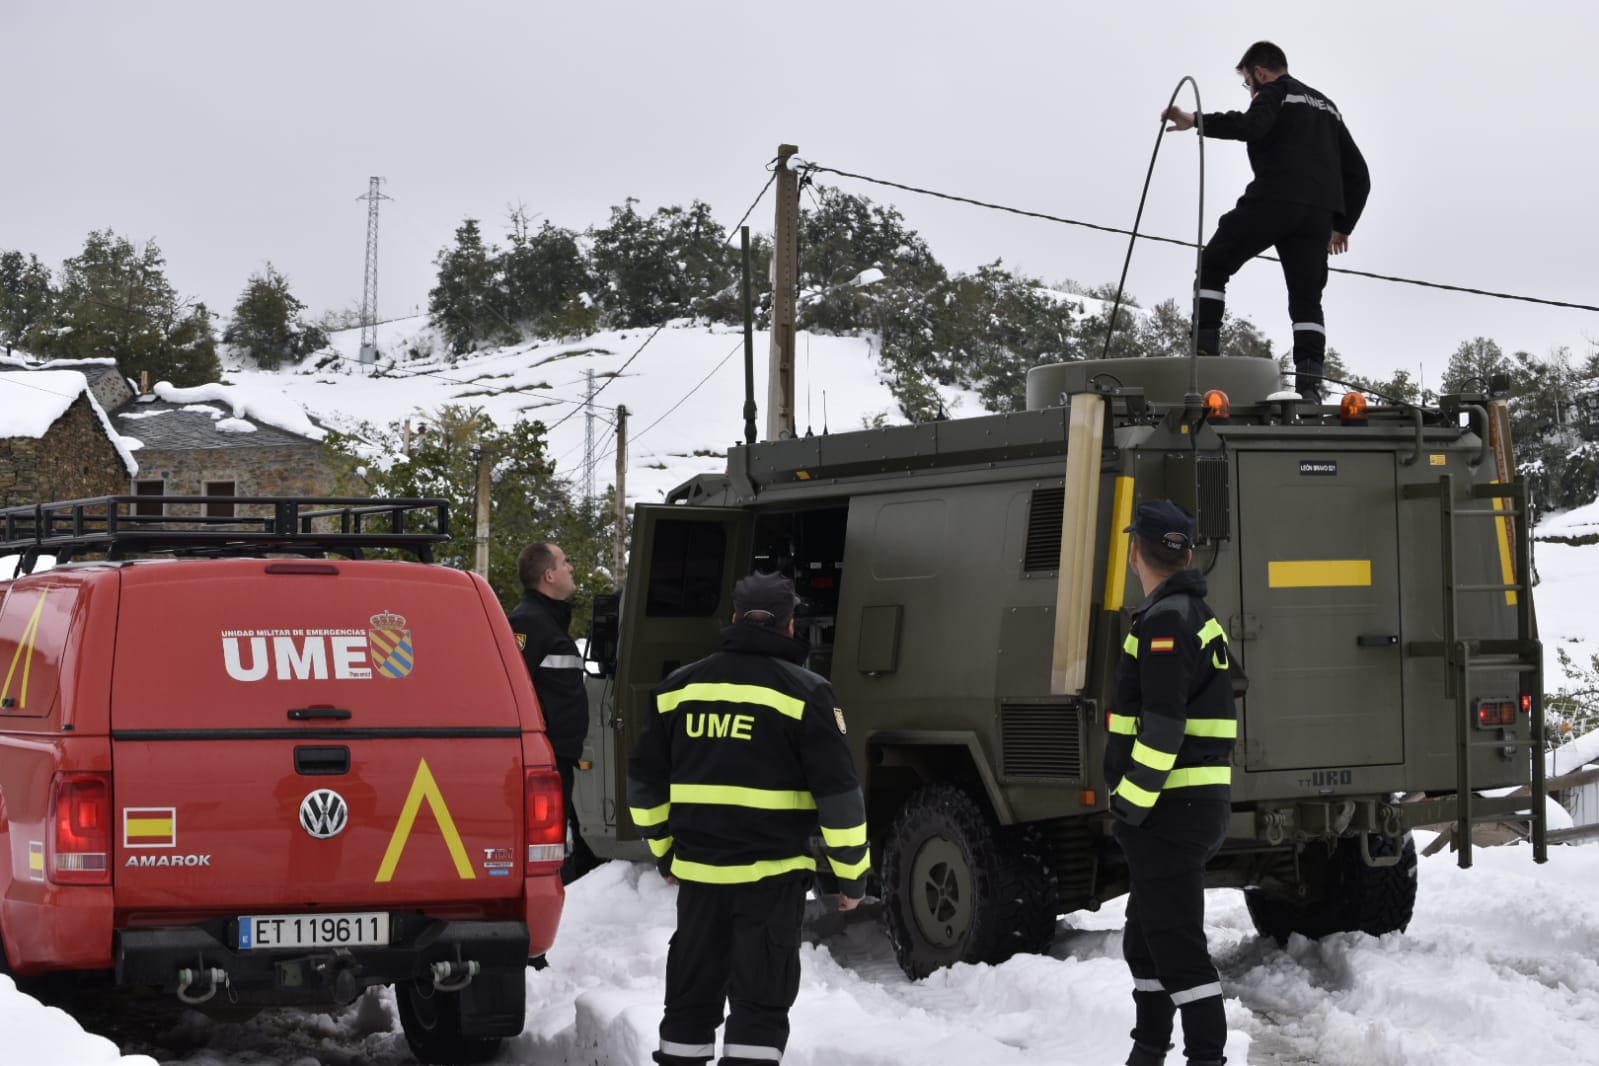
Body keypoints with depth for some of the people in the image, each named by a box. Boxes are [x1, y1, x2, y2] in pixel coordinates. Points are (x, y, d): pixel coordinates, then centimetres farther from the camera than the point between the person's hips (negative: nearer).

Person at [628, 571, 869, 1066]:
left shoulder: (680, 687, 7)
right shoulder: (804, 692, -7)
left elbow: (646, 781, 12)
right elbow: (838, 792, -9)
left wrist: (665, 850, 24)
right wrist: (852, 872, -1)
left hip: (696, 870, 4)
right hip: (771, 875, -4)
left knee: (691, 998, 15)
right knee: (760, 1004, 0)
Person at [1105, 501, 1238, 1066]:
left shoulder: (1165, 621, -15)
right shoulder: (1199, 616, 18)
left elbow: (1163, 727, -23)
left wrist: (1132, 801, -20)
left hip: (1168, 808, -11)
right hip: (1198, 803, 11)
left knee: (1175, 942, -9)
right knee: (1145, 935, 20)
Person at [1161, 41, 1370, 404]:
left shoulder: (1274, 92, 8)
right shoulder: (1327, 106, 31)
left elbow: (1252, 126, -17)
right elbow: (1358, 174, 29)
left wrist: (1196, 122, -16)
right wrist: (1343, 224, 32)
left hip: (1273, 200, -6)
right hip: (1318, 212, 6)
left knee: (1212, 266, 8)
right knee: (1307, 299, 5)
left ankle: (1205, 349, -6)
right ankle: (1310, 384, -12)